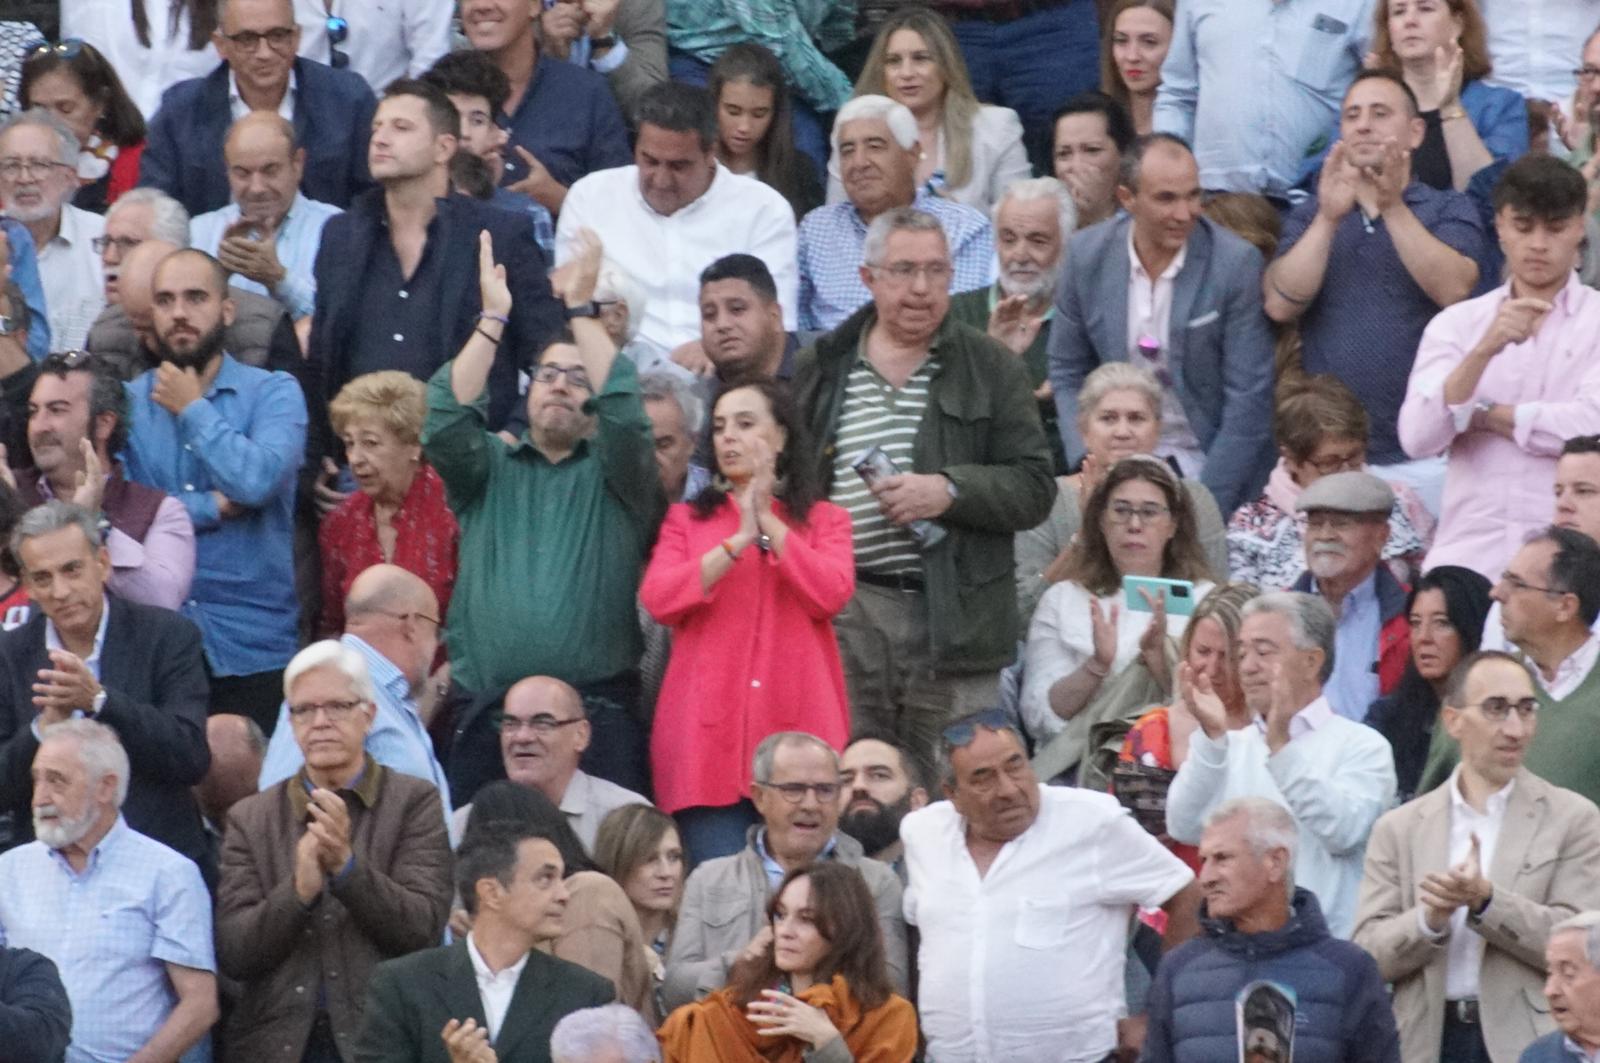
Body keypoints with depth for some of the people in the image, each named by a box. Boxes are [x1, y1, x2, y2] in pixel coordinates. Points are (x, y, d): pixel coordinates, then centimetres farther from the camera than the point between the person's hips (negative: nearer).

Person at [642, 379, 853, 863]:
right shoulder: (687, 519, 17)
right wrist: (739, 541, -7)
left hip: (798, 720, 0)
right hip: (710, 730, 0)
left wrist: (768, 522, -4)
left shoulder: (824, 519, 16)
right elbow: (658, 598, 0)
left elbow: (831, 594, -3)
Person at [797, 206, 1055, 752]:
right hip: (845, 619, 1)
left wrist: (951, 491, -13)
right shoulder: (822, 369, 13)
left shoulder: (991, 369, 9)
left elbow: (1035, 488, 2)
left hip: (952, 619, -1)